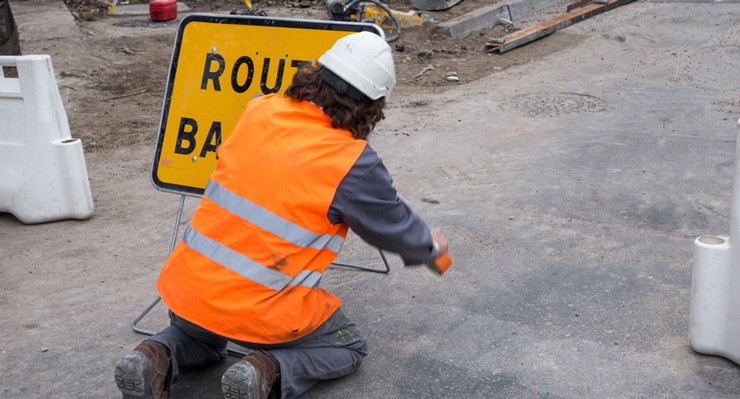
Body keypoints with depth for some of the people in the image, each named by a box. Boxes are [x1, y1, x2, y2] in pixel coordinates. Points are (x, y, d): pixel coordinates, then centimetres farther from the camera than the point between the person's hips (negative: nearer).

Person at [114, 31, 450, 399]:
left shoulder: (259, 110, -2)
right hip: (258, 312, -5)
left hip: (185, 291, 5)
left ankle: (157, 358, 7)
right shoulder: (354, 164, -15)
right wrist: (431, 245, 25)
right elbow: (398, 229, 1)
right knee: (349, 347, 20)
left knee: (202, 335, 39)